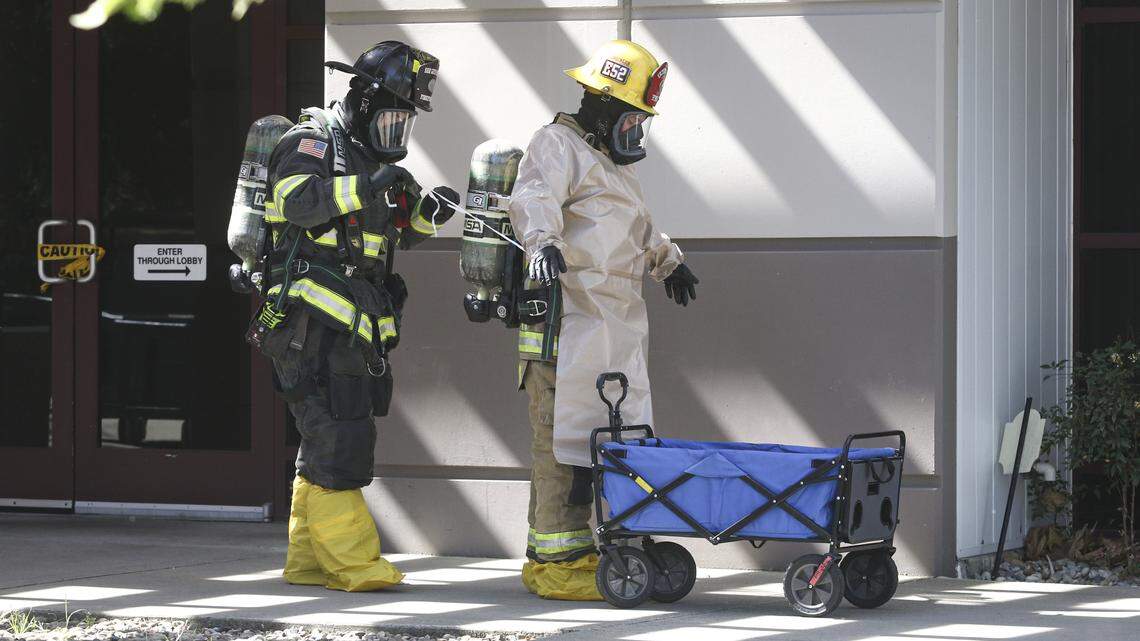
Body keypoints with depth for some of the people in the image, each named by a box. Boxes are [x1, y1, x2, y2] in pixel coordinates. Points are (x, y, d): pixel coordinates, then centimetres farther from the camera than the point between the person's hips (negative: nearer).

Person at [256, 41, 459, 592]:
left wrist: (426, 211, 4)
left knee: (326, 444, 12)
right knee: (337, 437, -13)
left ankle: (311, 560, 17)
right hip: (313, 317, -10)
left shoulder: (374, 158, 21)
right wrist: (362, 188, -36)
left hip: (353, 324, 10)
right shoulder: (314, 142, -6)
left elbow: (399, 232, 25)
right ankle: (354, 561, -14)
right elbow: (296, 199, -25)